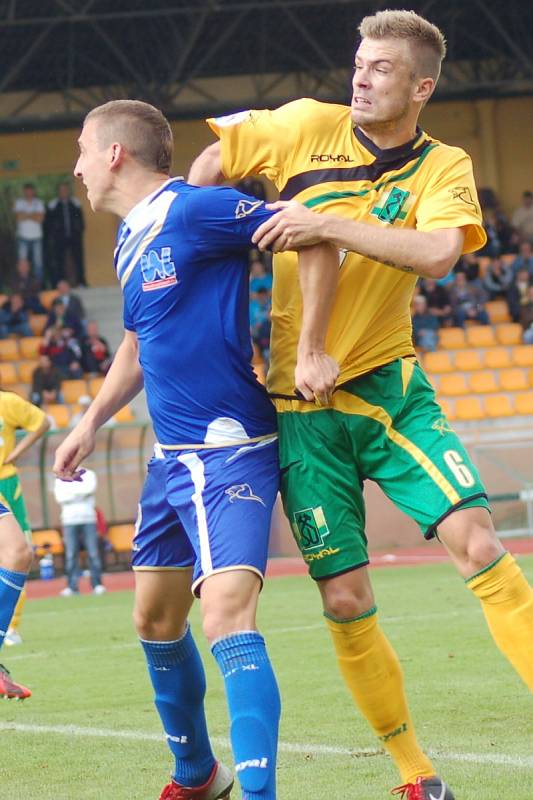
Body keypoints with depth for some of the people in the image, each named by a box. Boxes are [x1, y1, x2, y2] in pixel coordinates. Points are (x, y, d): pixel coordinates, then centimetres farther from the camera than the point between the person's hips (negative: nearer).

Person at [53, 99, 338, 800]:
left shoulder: (193, 211, -14)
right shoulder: (130, 242, 14)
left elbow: (315, 235, -19)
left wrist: (311, 351, -19)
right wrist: (92, 422, 25)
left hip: (228, 452, -10)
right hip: (171, 457, 10)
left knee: (228, 617, -23)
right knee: (156, 621, 16)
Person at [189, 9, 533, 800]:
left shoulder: (444, 168, -2)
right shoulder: (311, 127, -1)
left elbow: (437, 251, -23)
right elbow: (211, 164, 13)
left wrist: (328, 224, -29)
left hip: (392, 389, 0)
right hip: (304, 411, 0)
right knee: (345, 599, -4)